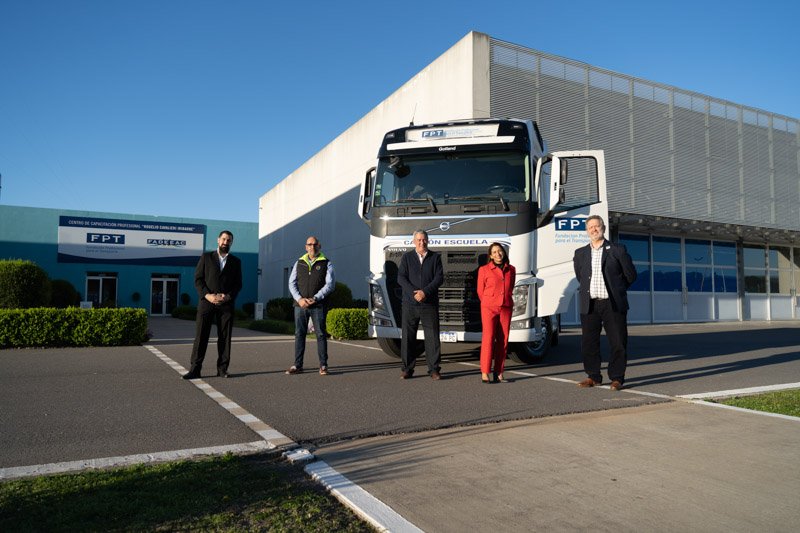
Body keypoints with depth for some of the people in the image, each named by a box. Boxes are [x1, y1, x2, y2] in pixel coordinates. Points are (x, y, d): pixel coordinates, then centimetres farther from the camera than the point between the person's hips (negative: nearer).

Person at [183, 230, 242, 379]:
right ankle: (195, 369, -1)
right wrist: (207, 295, -11)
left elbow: (238, 284, 9)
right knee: (201, 335, -4)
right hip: (207, 301, -1)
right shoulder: (206, 257, 9)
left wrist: (228, 296, -9)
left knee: (225, 337, 1)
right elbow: (198, 279, 3)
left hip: (226, 304, 1)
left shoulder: (236, 261, 13)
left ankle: (222, 369, 6)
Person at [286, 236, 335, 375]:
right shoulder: (299, 263, 13)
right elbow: (292, 283, 9)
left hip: (318, 305, -3)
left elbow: (330, 284, -4)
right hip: (300, 305, 3)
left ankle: (323, 366, 3)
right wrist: (299, 299, -8)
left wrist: (315, 298, -13)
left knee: (321, 334, -2)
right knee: (299, 334, 4)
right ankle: (297, 365, 9)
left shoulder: (326, 264, 4)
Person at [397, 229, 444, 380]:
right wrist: (414, 293, -14)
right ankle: (407, 369, 12)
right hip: (410, 304, 1)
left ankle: (434, 369, 9)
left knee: (432, 337, 1)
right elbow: (401, 278, -1)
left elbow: (439, 278, -2)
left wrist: (425, 292, -14)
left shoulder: (435, 257, 8)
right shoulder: (406, 257, 9)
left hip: (430, 304, 0)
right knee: (408, 337, 3)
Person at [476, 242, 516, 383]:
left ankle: (498, 373, 9)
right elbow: (480, 291, 8)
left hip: (506, 308, 4)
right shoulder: (484, 270, 1)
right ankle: (485, 373, -7)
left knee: (503, 340, 3)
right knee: (488, 338, -10)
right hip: (489, 308, -3)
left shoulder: (511, 270, 11)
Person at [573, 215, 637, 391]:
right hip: (589, 305, 3)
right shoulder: (580, 253, 12)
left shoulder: (617, 250, 3)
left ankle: (617, 378, 12)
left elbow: (631, 274, 8)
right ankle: (593, 376, 18)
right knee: (588, 343, 5)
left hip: (613, 304, -3)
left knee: (618, 343, 0)